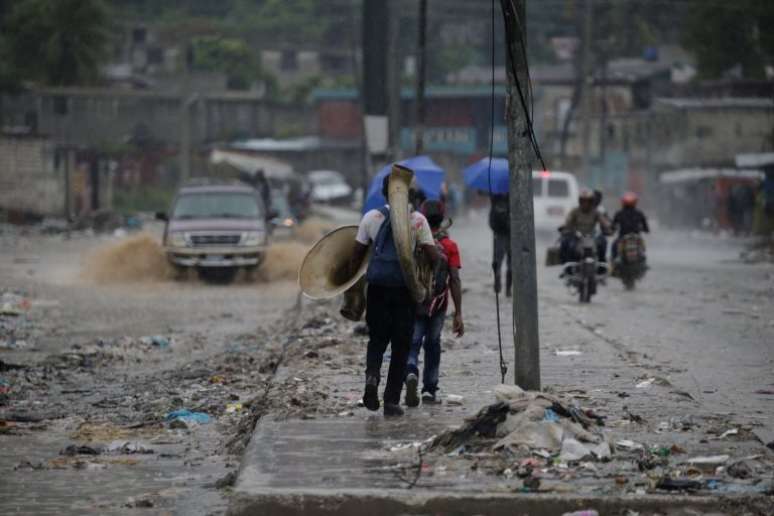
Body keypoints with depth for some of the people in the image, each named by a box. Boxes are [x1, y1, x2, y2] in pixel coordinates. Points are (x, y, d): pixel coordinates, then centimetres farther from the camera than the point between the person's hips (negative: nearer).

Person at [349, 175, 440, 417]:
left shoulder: (371, 218, 3)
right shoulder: (417, 220, -2)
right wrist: (442, 257, 19)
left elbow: (356, 256, 5)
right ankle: (392, 400, 5)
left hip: (377, 287, 1)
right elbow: (433, 256, -4)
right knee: (401, 345, 8)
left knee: (377, 339, 17)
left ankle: (372, 374, -13)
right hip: (405, 288, -1)